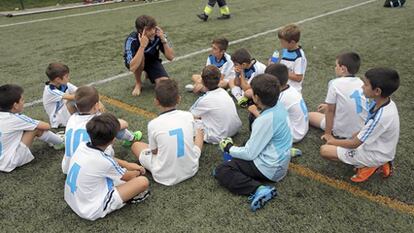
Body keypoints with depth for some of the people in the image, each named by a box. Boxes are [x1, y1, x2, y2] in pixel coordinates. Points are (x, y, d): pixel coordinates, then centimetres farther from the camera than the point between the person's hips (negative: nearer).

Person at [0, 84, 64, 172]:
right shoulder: (16, 119, -20)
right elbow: (46, 126, -12)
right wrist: (48, 125, 9)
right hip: (9, 163, -8)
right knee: (37, 128, -10)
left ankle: (55, 139, 26)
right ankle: (60, 142, 11)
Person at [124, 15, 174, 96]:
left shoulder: (158, 34, -25)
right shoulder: (132, 40, -34)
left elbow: (170, 57, -22)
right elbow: (132, 68, -44)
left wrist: (163, 40, -36)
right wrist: (142, 46, -49)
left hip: (152, 61, 3)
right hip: (137, 62, -2)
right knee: (141, 57, -39)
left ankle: (149, 74, 15)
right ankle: (138, 83, -10)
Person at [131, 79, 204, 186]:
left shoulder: (153, 124, -16)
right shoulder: (188, 116, -9)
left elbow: (154, 151, -2)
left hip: (165, 176, -3)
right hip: (191, 169, 3)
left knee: (136, 145, 20)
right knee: (199, 132, 26)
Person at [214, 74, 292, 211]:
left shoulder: (265, 120, -28)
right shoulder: (279, 106, -3)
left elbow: (249, 154, -19)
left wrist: (229, 148, -5)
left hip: (269, 169, -9)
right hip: (281, 160, 9)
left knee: (221, 171, -9)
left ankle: (258, 189, -23)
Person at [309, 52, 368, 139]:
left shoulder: (335, 83, -16)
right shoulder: (361, 82, 1)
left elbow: (330, 110, -11)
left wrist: (327, 133, -1)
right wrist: (329, 105, 27)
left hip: (343, 132, -7)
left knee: (311, 115, 11)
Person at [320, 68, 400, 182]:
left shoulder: (380, 117, -34)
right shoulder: (386, 103, -9)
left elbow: (354, 144, -22)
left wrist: (333, 141, -6)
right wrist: (352, 137, 4)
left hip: (373, 154, -8)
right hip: (376, 145, 8)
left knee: (324, 150, -12)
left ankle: (367, 166, -5)